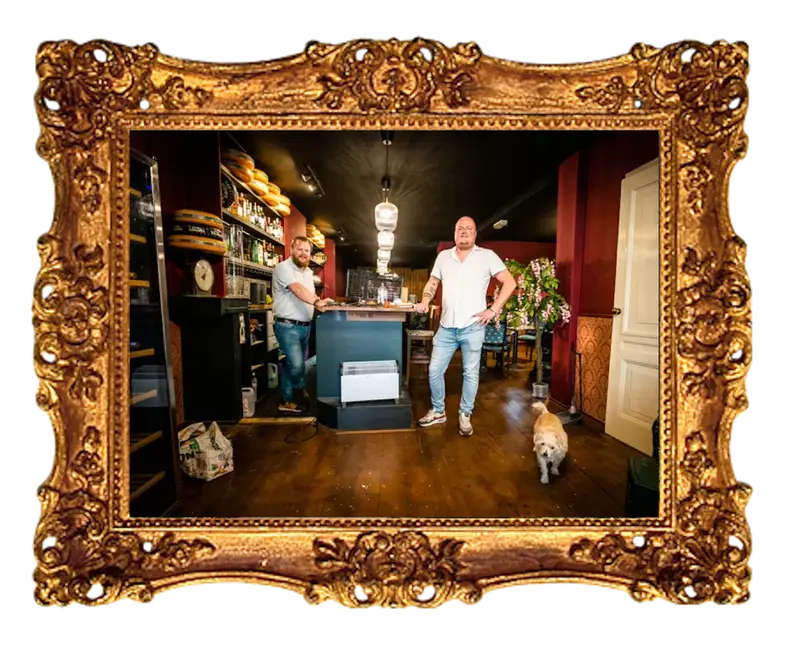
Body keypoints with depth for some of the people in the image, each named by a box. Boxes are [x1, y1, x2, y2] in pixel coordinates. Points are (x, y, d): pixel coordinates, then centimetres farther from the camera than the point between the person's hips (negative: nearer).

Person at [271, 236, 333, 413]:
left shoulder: (308, 272, 15)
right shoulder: (283, 268, -11)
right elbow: (297, 289, -30)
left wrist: (318, 303, 7)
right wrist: (316, 302, -44)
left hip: (305, 326, 8)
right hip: (288, 326, -7)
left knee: (290, 365, 13)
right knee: (296, 364, -13)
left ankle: (287, 401, 24)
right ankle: (301, 392, 13)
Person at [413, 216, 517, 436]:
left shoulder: (487, 256, 0)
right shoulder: (443, 256, 11)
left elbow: (510, 283, -2)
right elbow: (432, 283, 17)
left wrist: (493, 310, -9)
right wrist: (425, 302, -2)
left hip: (473, 327, -3)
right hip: (446, 327, 3)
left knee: (471, 373, 6)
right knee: (434, 370, 6)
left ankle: (465, 416, 23)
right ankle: (437, 412, 25)